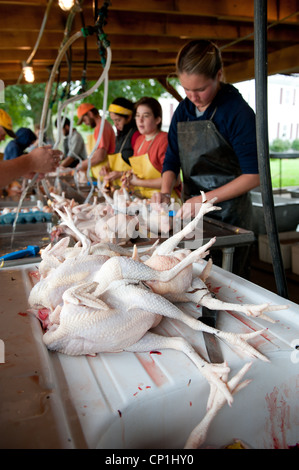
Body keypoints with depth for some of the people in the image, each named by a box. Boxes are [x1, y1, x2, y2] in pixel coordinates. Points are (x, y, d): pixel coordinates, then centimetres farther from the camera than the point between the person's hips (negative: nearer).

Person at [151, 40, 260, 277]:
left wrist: (205, 199, -21)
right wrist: (165, 193, -9)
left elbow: (253, 176, -16)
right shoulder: (183, 111, 5)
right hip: (192, 212, 6)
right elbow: (171, 161, 10)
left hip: (229, 216, -5)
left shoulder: (238, 111, -13)